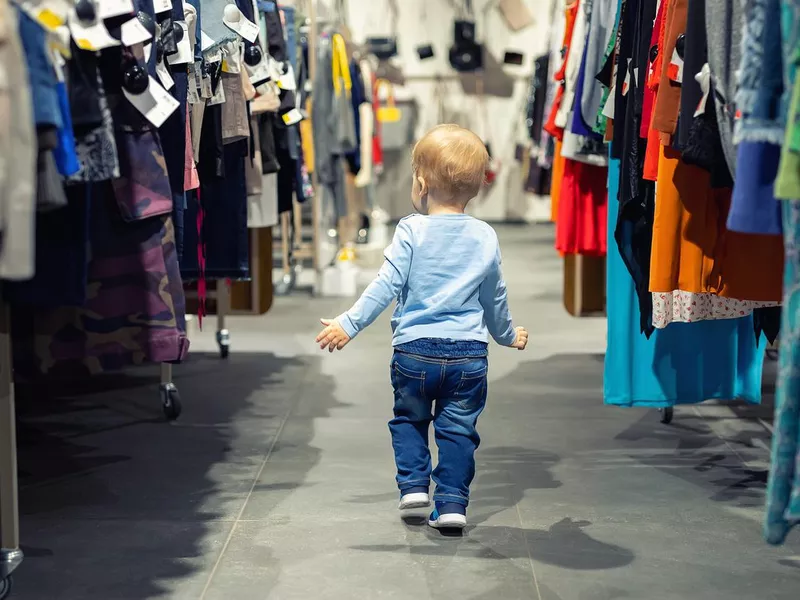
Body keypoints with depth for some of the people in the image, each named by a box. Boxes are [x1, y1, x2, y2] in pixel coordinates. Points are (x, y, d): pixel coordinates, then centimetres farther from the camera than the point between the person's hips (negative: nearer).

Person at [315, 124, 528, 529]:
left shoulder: (412, 230, -6)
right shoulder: (485, 237, 5)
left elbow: (386, 285, -12)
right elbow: (494, 298, 16)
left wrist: (349, 323, -9)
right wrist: (507, 335, 33)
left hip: (414, 350, -2)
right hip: (469, 353, 2)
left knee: (409, 419, 21)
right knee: (458, 430, 9)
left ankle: (413, 484, 13)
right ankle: (452, 503, 4)